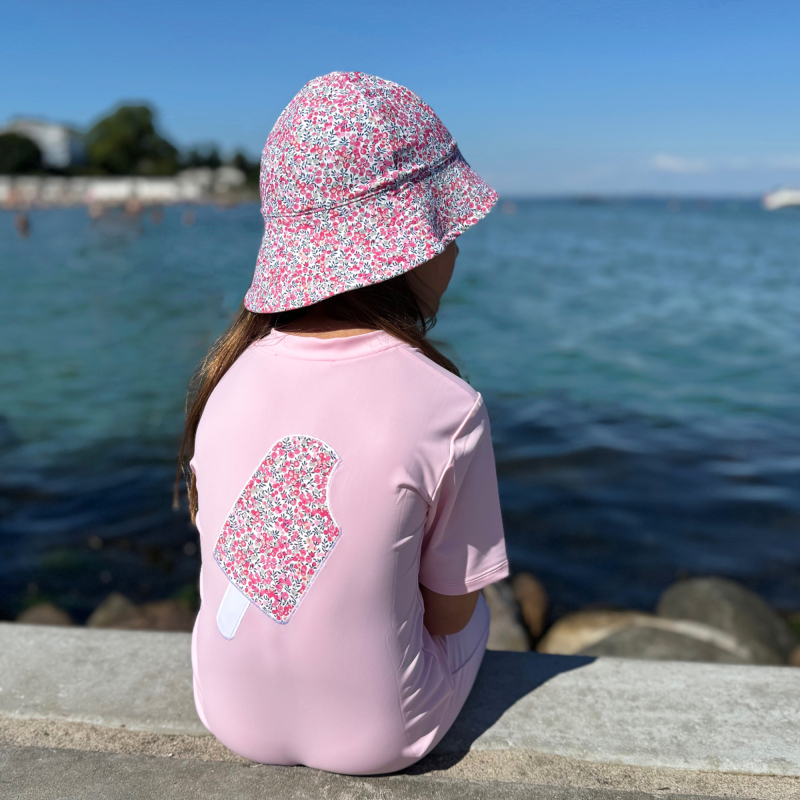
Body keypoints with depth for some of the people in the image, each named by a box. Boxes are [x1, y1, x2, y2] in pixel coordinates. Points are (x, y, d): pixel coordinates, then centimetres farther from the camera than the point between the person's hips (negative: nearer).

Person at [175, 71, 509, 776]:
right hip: (378, 738, -3)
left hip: (234, 716, 4)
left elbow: (212, 529, 3)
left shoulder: (229, 375, -11)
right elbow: (448, 612, -12)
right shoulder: (445, 407, -23)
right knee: (472, 607, 26)